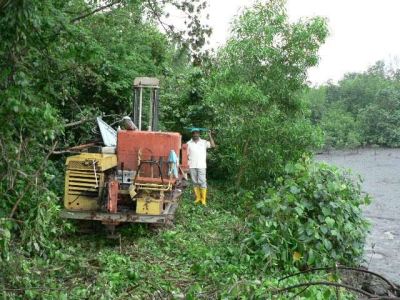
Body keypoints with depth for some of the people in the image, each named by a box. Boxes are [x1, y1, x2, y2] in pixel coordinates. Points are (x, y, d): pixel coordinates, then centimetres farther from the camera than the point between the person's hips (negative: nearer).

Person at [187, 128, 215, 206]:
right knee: (195, 182, 7)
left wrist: (210, 136, -12)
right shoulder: (189, 143, 7)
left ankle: (203, 199, 1)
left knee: (202, 182, -5)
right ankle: (198, 197, 18)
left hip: (201, 166, -2)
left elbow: (213, 145, -8)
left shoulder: (204, 142, 3)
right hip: (192, 166, 2)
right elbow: (186, 154, 7)